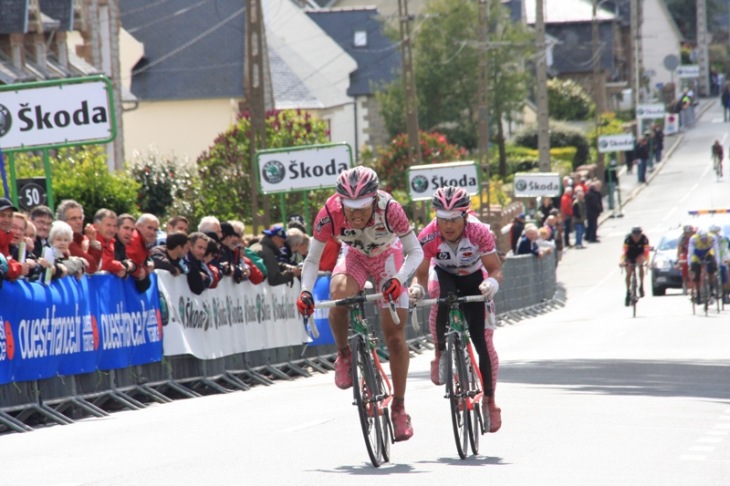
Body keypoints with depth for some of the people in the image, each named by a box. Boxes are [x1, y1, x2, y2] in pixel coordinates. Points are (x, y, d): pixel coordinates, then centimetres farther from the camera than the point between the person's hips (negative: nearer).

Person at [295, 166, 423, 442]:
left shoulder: (389, 209, -36)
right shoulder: (330, 213, -33)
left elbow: (415, 251, -27)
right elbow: (313, 259, -23)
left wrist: (399, 278, -45)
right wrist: (305, 290, -40)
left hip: (388, 257, -1)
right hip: (354, 257, 1)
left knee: (395, 336, -5)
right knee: (338, 295, -34)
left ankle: (399, 408, 9)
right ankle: (344, 355, -8)